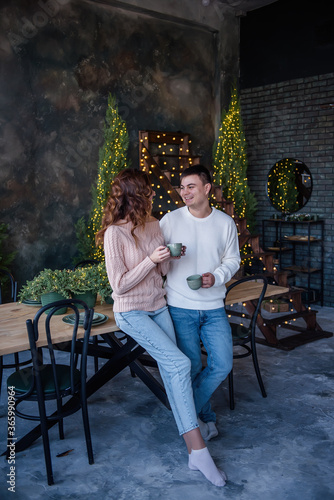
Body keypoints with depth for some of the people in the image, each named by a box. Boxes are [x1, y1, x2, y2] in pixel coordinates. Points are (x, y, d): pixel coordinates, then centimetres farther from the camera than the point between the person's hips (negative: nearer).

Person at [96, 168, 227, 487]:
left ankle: (193, 451, 11)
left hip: (159, 307, 6)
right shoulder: (114, 233, -16)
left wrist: (169, 257, -9)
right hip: (131, 313, -6)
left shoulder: (154, 225, 4)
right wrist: (150, 260, -23)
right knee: (180, 364, -18)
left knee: (171, 372, 2)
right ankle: (198, 448, -10)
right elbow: (119, 284, -16)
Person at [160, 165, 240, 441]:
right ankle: (206, 418, 29)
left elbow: (233, 259, 7)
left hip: (214, 307, 2)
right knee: (191, 367, 5)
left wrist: (216, 277, -11)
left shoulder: (225, 222, 1)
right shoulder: (170, 220, -5)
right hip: (180, 307, -2)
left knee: (222, 364, 0)